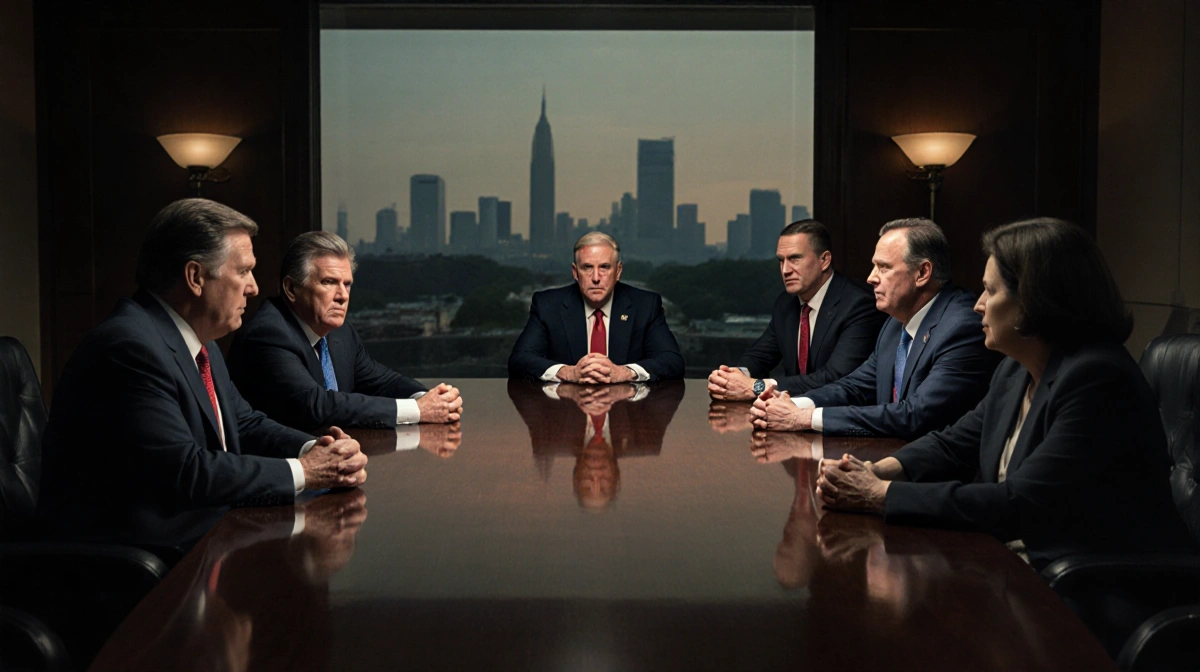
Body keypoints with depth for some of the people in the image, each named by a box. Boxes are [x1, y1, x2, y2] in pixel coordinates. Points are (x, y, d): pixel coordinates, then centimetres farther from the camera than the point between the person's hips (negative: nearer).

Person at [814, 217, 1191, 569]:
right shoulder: (1015, 372, 8)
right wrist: (876, 472, -7)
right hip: (1022, 561, 8)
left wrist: (880, 495, -23)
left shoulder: (1097, 380, -22)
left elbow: (1018, 506, -26)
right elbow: (953, 445, 15)